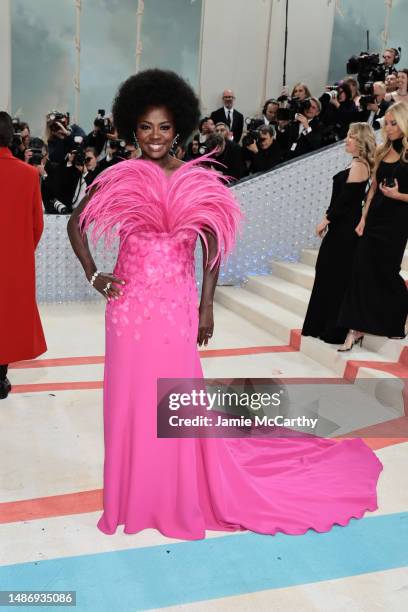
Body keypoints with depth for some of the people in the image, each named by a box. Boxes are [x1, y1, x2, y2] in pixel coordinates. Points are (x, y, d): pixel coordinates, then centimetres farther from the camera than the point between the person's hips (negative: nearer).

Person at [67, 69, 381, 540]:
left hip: (178, 304, 0)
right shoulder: (119, 178, -1)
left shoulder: (197, 181, -1)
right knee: (131, 397, 8)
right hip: (130, 304, 1)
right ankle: (135, 492, 28)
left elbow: (213, 245, 4)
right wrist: (93, 276, 1)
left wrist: (206, 306, 1)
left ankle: (180, 494, 28)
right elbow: (76, 224, 9)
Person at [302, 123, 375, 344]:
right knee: (330, 273, 14)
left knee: (336, 275, -2)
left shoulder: (358, 165, -15)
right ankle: (325, 325, 24)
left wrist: (326, 220, -12)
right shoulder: (359, 164, 14)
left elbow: (345, 199, -19)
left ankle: (334, 329, 8)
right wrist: (329, 219, 13)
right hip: (343, 225, 10)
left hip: (345, 228, -10)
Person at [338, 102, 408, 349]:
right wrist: (363, 219, 6)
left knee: (386, 272, 3)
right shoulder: (383, 152, 11)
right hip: (375, 218, 5)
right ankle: (357, 329, 5)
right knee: (363, 270, 0)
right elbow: (373, 188, 12)